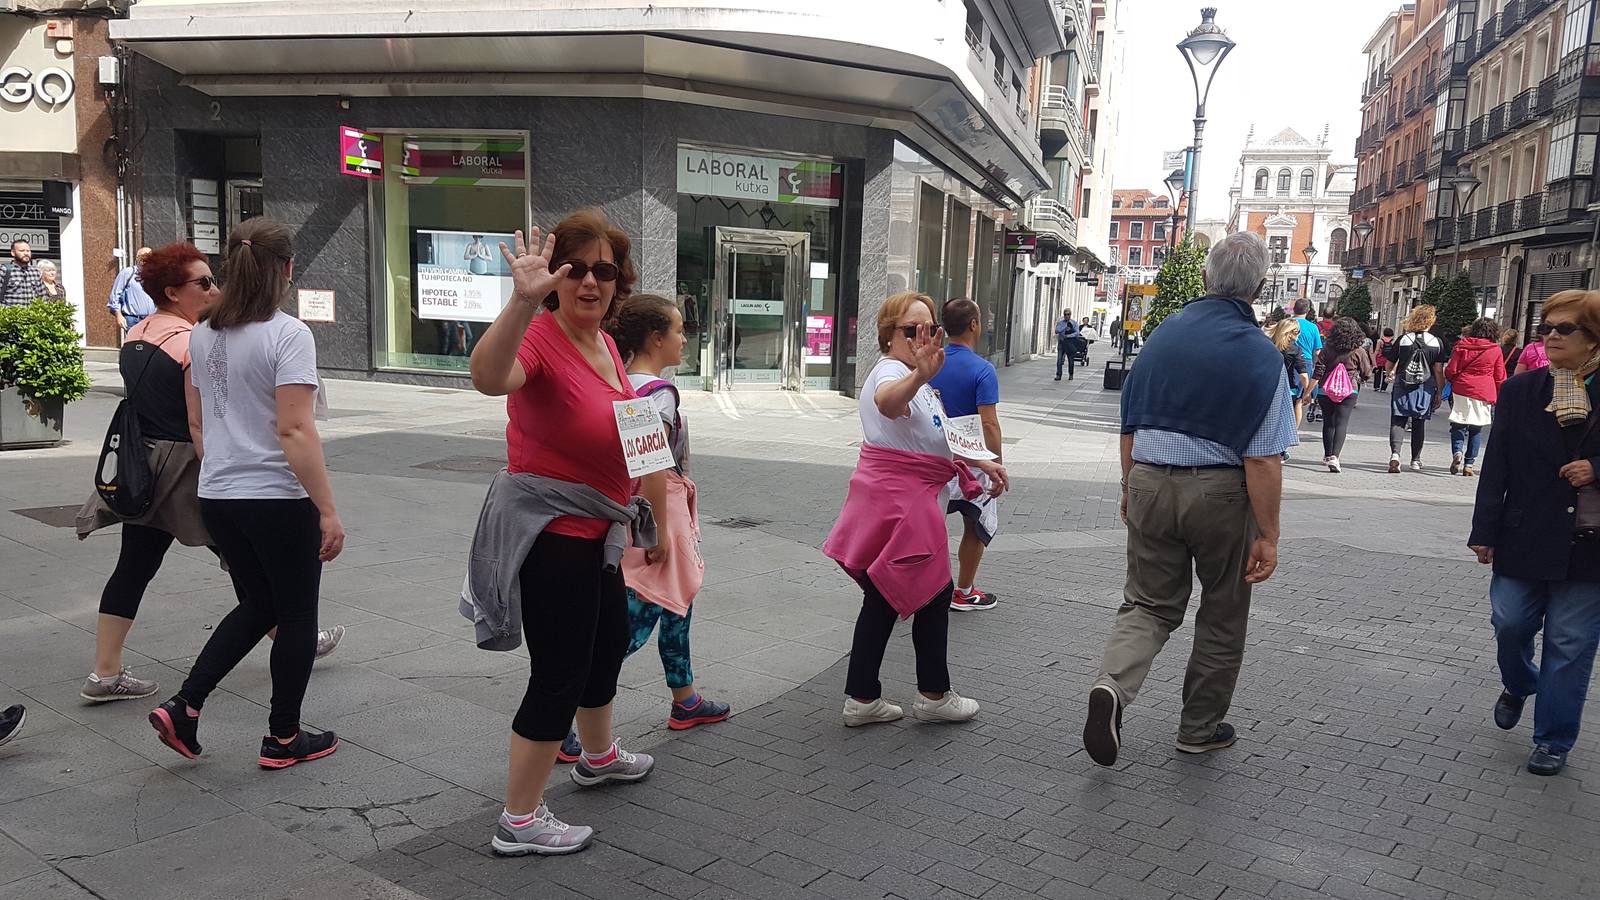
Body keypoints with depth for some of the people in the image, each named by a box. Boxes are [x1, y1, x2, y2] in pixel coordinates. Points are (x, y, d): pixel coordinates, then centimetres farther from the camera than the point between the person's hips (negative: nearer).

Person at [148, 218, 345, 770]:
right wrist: (329, 511, -19)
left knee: (257, 607, 23)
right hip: (278, 500, -7)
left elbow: (196, 422, 13)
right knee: (296, 616, 10)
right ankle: (283, 739, 20)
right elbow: (296, 431, -22)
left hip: (217, 498, 7)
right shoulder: (287, 335, -16)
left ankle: (183, 708, 14)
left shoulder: (203, 334, 7)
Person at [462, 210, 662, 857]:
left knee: (609, 641, 25)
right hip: (547, 530, -9)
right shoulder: (540, 339, -21)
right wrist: (523, 300, -59)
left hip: (594, 529, 10)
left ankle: (598, 756, 51)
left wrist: (655, 517, 23)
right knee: (559, 674, -2)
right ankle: (518, 823, 13)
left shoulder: (605, 344, 6)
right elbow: (487, 378, -46)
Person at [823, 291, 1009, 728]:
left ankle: (862, 699, 20)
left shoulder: (911, 377, 18)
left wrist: (980, 462, 25)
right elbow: (887, 401, -45)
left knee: (884, 600, 13)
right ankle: (933, 696, 19)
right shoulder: (892, 373, -17)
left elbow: (933, 438, 30)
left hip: (893, 502, 10)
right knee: (934, 593, 4)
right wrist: (919, 377, -65)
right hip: (902, 501, -10)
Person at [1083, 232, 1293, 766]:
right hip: (1221, 494, -3)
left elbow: (1129, 426, 9)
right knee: (1222, 617, 16)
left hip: (1150, 484, 3)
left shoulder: (1163, 334, 3)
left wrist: (1130, 491, 20)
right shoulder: (1260, 356, -10)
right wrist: (1267, 535, -8)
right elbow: (1262, 459, -15)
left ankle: (1112, 685, -14)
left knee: (1149, 603, 14)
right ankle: (1201, 728, 28)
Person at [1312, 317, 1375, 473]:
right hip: (1350, 391, -2)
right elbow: (1367, 374, 3)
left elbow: (1318, 372, -5)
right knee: (1341, 423, -6)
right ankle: (1334, 457, -22)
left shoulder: (1328, 348, -2)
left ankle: (1328, 456, 25)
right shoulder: (1359, 351, -4)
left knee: (1328, 422, 14)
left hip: (1325, 390, 2)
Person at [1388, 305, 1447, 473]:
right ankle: (1416, 460, 19)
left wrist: (1394, 372, 26)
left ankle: (1395, 453, -23)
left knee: (1398, 421, -1)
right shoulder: (1437, 342, -2)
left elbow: (1389, 366, 3)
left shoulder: (1403, 339, -2)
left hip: (1402, 387, -1)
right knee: (1420, 423, 11)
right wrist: (1439, 393, 3)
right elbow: (1439, 371, -4)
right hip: (1426, 389, 1)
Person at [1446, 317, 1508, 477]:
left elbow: (1451, 370, 2)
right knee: (1476, 430, 9)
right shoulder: (1496, 350, 1)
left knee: (1458, 427, 6)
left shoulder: (1462, 346, 2)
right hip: (1484, 395, 0)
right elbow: (1500, 378, 5)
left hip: (1462, 391, 0)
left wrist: (1451, 382, 22)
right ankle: (1468, 464, 7)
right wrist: (1499, 399, 14)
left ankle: (1457, 452, -22)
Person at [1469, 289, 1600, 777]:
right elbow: (1496, 466, 1)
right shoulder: (1519, 391, 2)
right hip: (1525, 537, 1)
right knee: (1510, 623, 3)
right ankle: (1518, 686, 36)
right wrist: (1485, 532, -2)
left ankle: (1553, 740, 19)